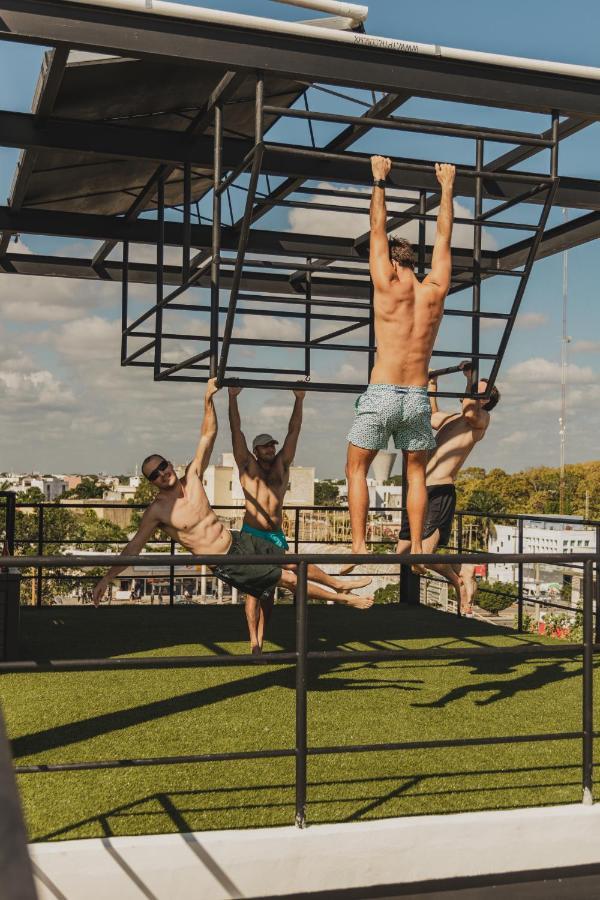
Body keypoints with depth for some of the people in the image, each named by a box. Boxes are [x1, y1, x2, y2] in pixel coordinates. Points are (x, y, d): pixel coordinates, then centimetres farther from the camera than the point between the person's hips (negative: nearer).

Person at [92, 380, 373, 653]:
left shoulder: (192, 477, -3)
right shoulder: (157, 511, -16)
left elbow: (208, 436, -3)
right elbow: (134, 547, -12)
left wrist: (208, 401, -15)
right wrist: (107, 578, -16)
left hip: (242, 540, 5)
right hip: (227, 563, -5)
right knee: (289, 579, -1)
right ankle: (342, 598, 17)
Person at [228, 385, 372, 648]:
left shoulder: (281, 466, 14)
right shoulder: (248, 467, 4)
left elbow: (293, 431, 11)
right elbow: (236, 430, -1)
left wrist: (299, 400, 7)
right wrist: (233, 398, -5)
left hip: (276, 536, 5)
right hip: (252, 535, -4)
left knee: (268, 589, 6)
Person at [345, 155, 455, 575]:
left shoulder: (388, 285, -3)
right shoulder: (435, 290, 5)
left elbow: (378, 230, 7)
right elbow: (443, 237, 17)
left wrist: (380, 181, 17)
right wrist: (447, 188, 27)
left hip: (381, 395, -3)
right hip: (418, 397, 3)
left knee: (357, 468, 10)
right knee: (416, 473, 16)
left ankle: (359, 544, 1)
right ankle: (416, 548, 10)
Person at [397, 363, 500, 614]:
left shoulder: (480, 419, 0)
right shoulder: (450, 418, 25)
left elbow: (469, 411, -25)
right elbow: (431, 416, 47)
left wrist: (469, 377, -17)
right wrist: (432, 386, 49)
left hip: (441, 492, -9)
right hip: (422, 491, 9)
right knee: (402, 552, 9)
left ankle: (459, 576, 14)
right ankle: (460, 572, 25)